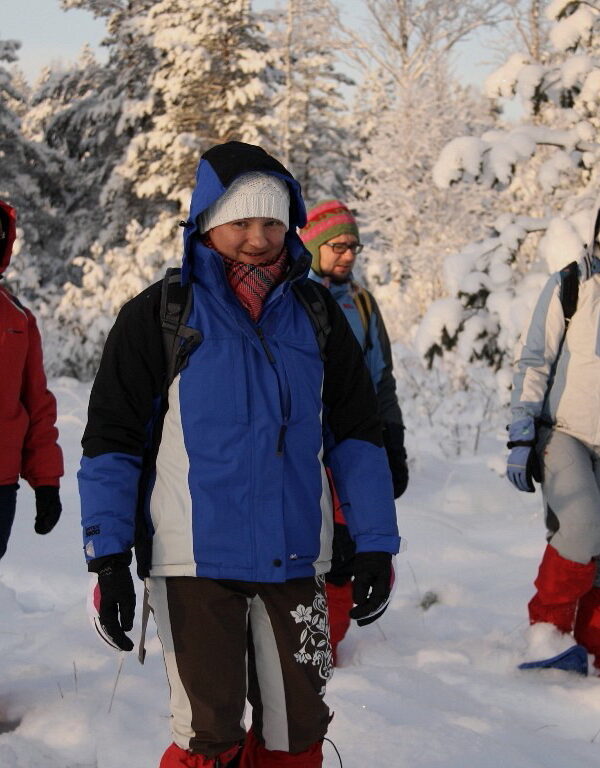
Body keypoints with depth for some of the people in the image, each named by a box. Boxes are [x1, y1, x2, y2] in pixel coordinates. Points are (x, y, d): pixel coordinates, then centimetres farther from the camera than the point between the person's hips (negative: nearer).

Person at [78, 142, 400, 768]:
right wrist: (108, 557, -9)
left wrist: (375, 545, 6)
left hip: (294, 560, 3)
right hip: (195, 561, -3)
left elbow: (355, 432, 11)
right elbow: (112, 441, -2)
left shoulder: (316, 313, 7)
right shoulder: (159, 315, -3)